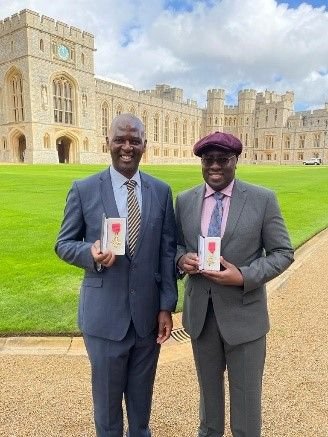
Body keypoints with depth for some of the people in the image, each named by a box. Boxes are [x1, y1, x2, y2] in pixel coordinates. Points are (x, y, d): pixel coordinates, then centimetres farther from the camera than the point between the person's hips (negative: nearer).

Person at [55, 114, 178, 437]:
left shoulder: (161, 191, 0)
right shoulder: (83, 190, -5)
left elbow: (168, 251, 1)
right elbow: (63, 244, 1)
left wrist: (167, 306, -2)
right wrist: (91, 253, -21)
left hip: (148, 313, 2)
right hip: (104, 314, -1)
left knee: (142, 396, 22)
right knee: (107, 396, 18)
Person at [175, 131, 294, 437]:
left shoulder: (263, 199, -9)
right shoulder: (184, 200, 0)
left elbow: (283, 252, -6)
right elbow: (176, 245, 9)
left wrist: (244, 277, -21)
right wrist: (181, 259, -14)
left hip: (243, 314, -3)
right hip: (200, 312, 3)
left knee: (246, 393, 15)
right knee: (208, 385, 24)